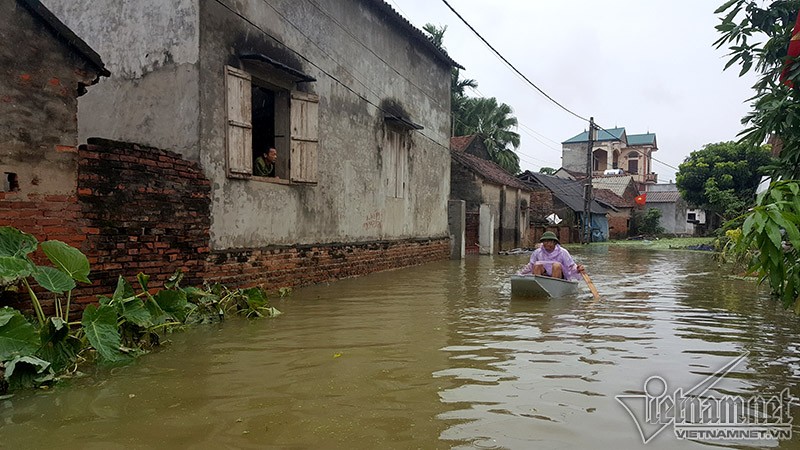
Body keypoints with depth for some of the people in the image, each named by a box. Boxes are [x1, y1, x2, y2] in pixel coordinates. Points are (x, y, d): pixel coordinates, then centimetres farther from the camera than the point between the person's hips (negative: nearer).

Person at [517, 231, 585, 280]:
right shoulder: (538, 252, 1)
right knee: (537, 264, -22)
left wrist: (577, 270, -27)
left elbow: (571, 266, -6)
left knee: (557, 265, -30)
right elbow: (530, 266, 14)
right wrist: (519, 273, 10)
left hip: (558, 278, -2)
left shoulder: (562, 252, -6)